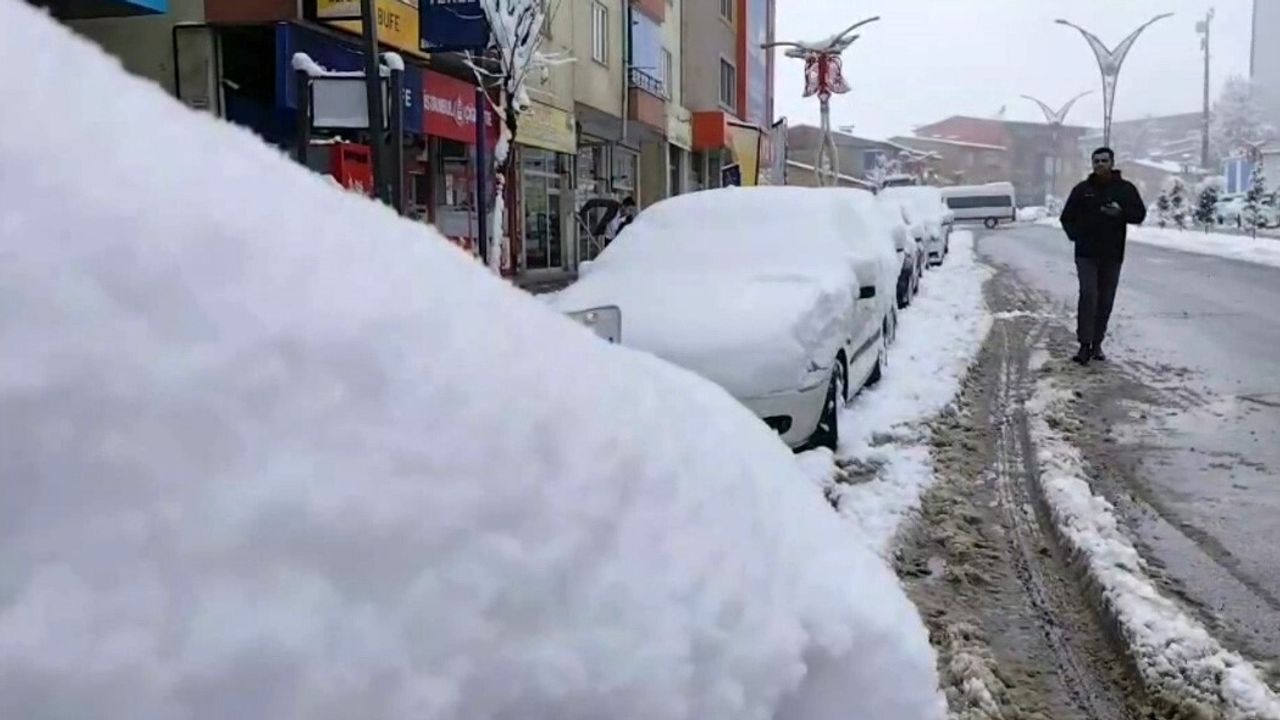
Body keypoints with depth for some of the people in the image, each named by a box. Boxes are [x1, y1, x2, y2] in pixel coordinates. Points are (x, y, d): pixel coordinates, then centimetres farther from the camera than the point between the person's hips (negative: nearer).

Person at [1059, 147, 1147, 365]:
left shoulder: (1126, 189, 6)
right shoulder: (1083, 189, 7)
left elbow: (1139, 214, 4)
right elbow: (1067, 217, 14)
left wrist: (1120, 212, -16)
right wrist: (1076, 235, -3)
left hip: (1112, 254, 1)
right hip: (1087, 254, -1)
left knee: (1106, 300, 6)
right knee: (1088, 295, -13)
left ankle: (1097, 343, 16)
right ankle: (1085, 345, -14)